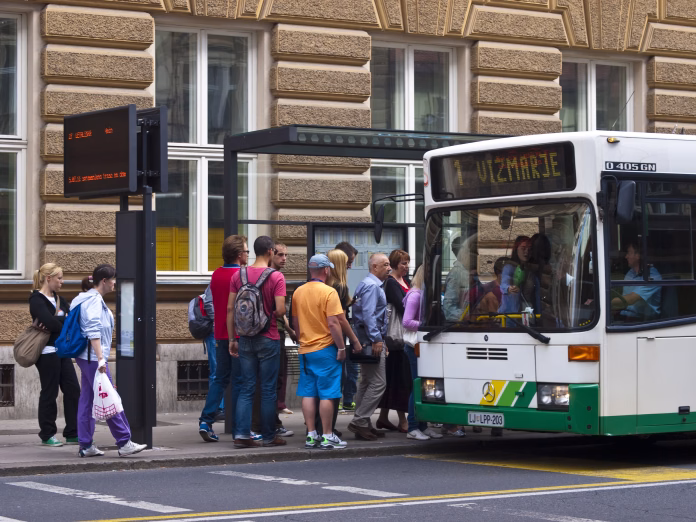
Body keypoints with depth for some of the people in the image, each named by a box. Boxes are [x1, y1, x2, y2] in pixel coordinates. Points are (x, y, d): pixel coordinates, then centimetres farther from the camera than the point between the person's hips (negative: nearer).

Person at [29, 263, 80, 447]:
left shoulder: (58, 299, 15)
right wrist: (64, 323, -6)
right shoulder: (37, 300, -11)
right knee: (49, 393, 0)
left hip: (62, 350, 8)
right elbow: (51, 323, -24)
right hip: (47, 351, -8)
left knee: (73, 390, 5)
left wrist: (55, 322, -16)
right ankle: (47, 436, 10)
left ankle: (73, 434, 11)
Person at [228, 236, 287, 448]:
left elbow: (230, 309, 2)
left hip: (245, 338, 4)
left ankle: (241, 434, 1)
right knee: (268, 389, 4)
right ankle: (269, 436, 10)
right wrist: (273, 314, 7)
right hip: (268, 339, -4)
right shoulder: (276, 277, -10)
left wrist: (232, 339, 8)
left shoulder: (238, 275, 3)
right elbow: (280, 310, -17)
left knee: (247, 387, 9)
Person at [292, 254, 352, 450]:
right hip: (325, 349, -6)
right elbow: (333, 323, -16)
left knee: (308, 393, 8)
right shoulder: (328, 292, -12)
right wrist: (341, 347, -9)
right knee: (327, 395, -3)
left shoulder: (298, 292, 7)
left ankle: (311, 435, 10)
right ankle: (327, 437, -1)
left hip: (305, 350, 6)